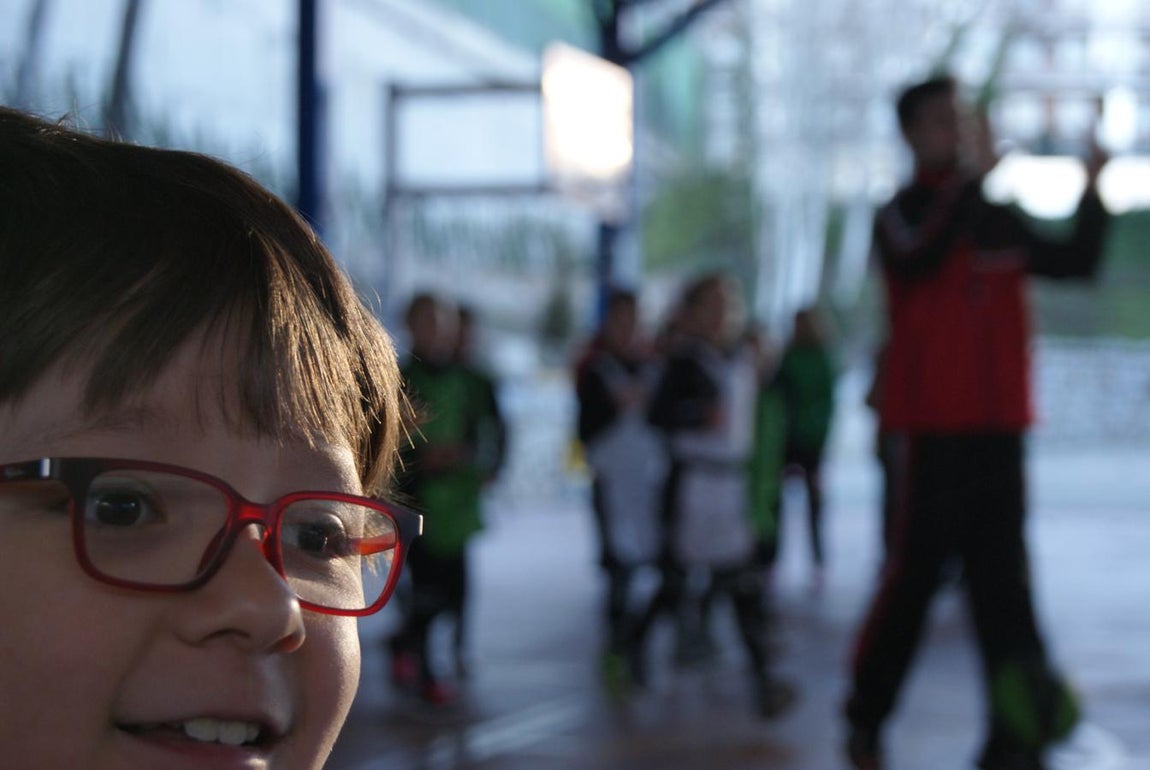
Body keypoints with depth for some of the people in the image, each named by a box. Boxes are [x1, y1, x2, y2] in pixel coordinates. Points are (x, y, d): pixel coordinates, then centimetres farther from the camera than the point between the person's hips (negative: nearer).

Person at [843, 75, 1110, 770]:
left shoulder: (1000, 218, 14)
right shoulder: (902, 215, -3)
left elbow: (1077, 262, 12)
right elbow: (920, 260, -25)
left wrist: (1092, 190, -1)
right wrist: (971, 177, -30)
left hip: (1000, 430, 5)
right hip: (934, 431, -5)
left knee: (1002, 581, 1)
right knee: (917, 572, -1)